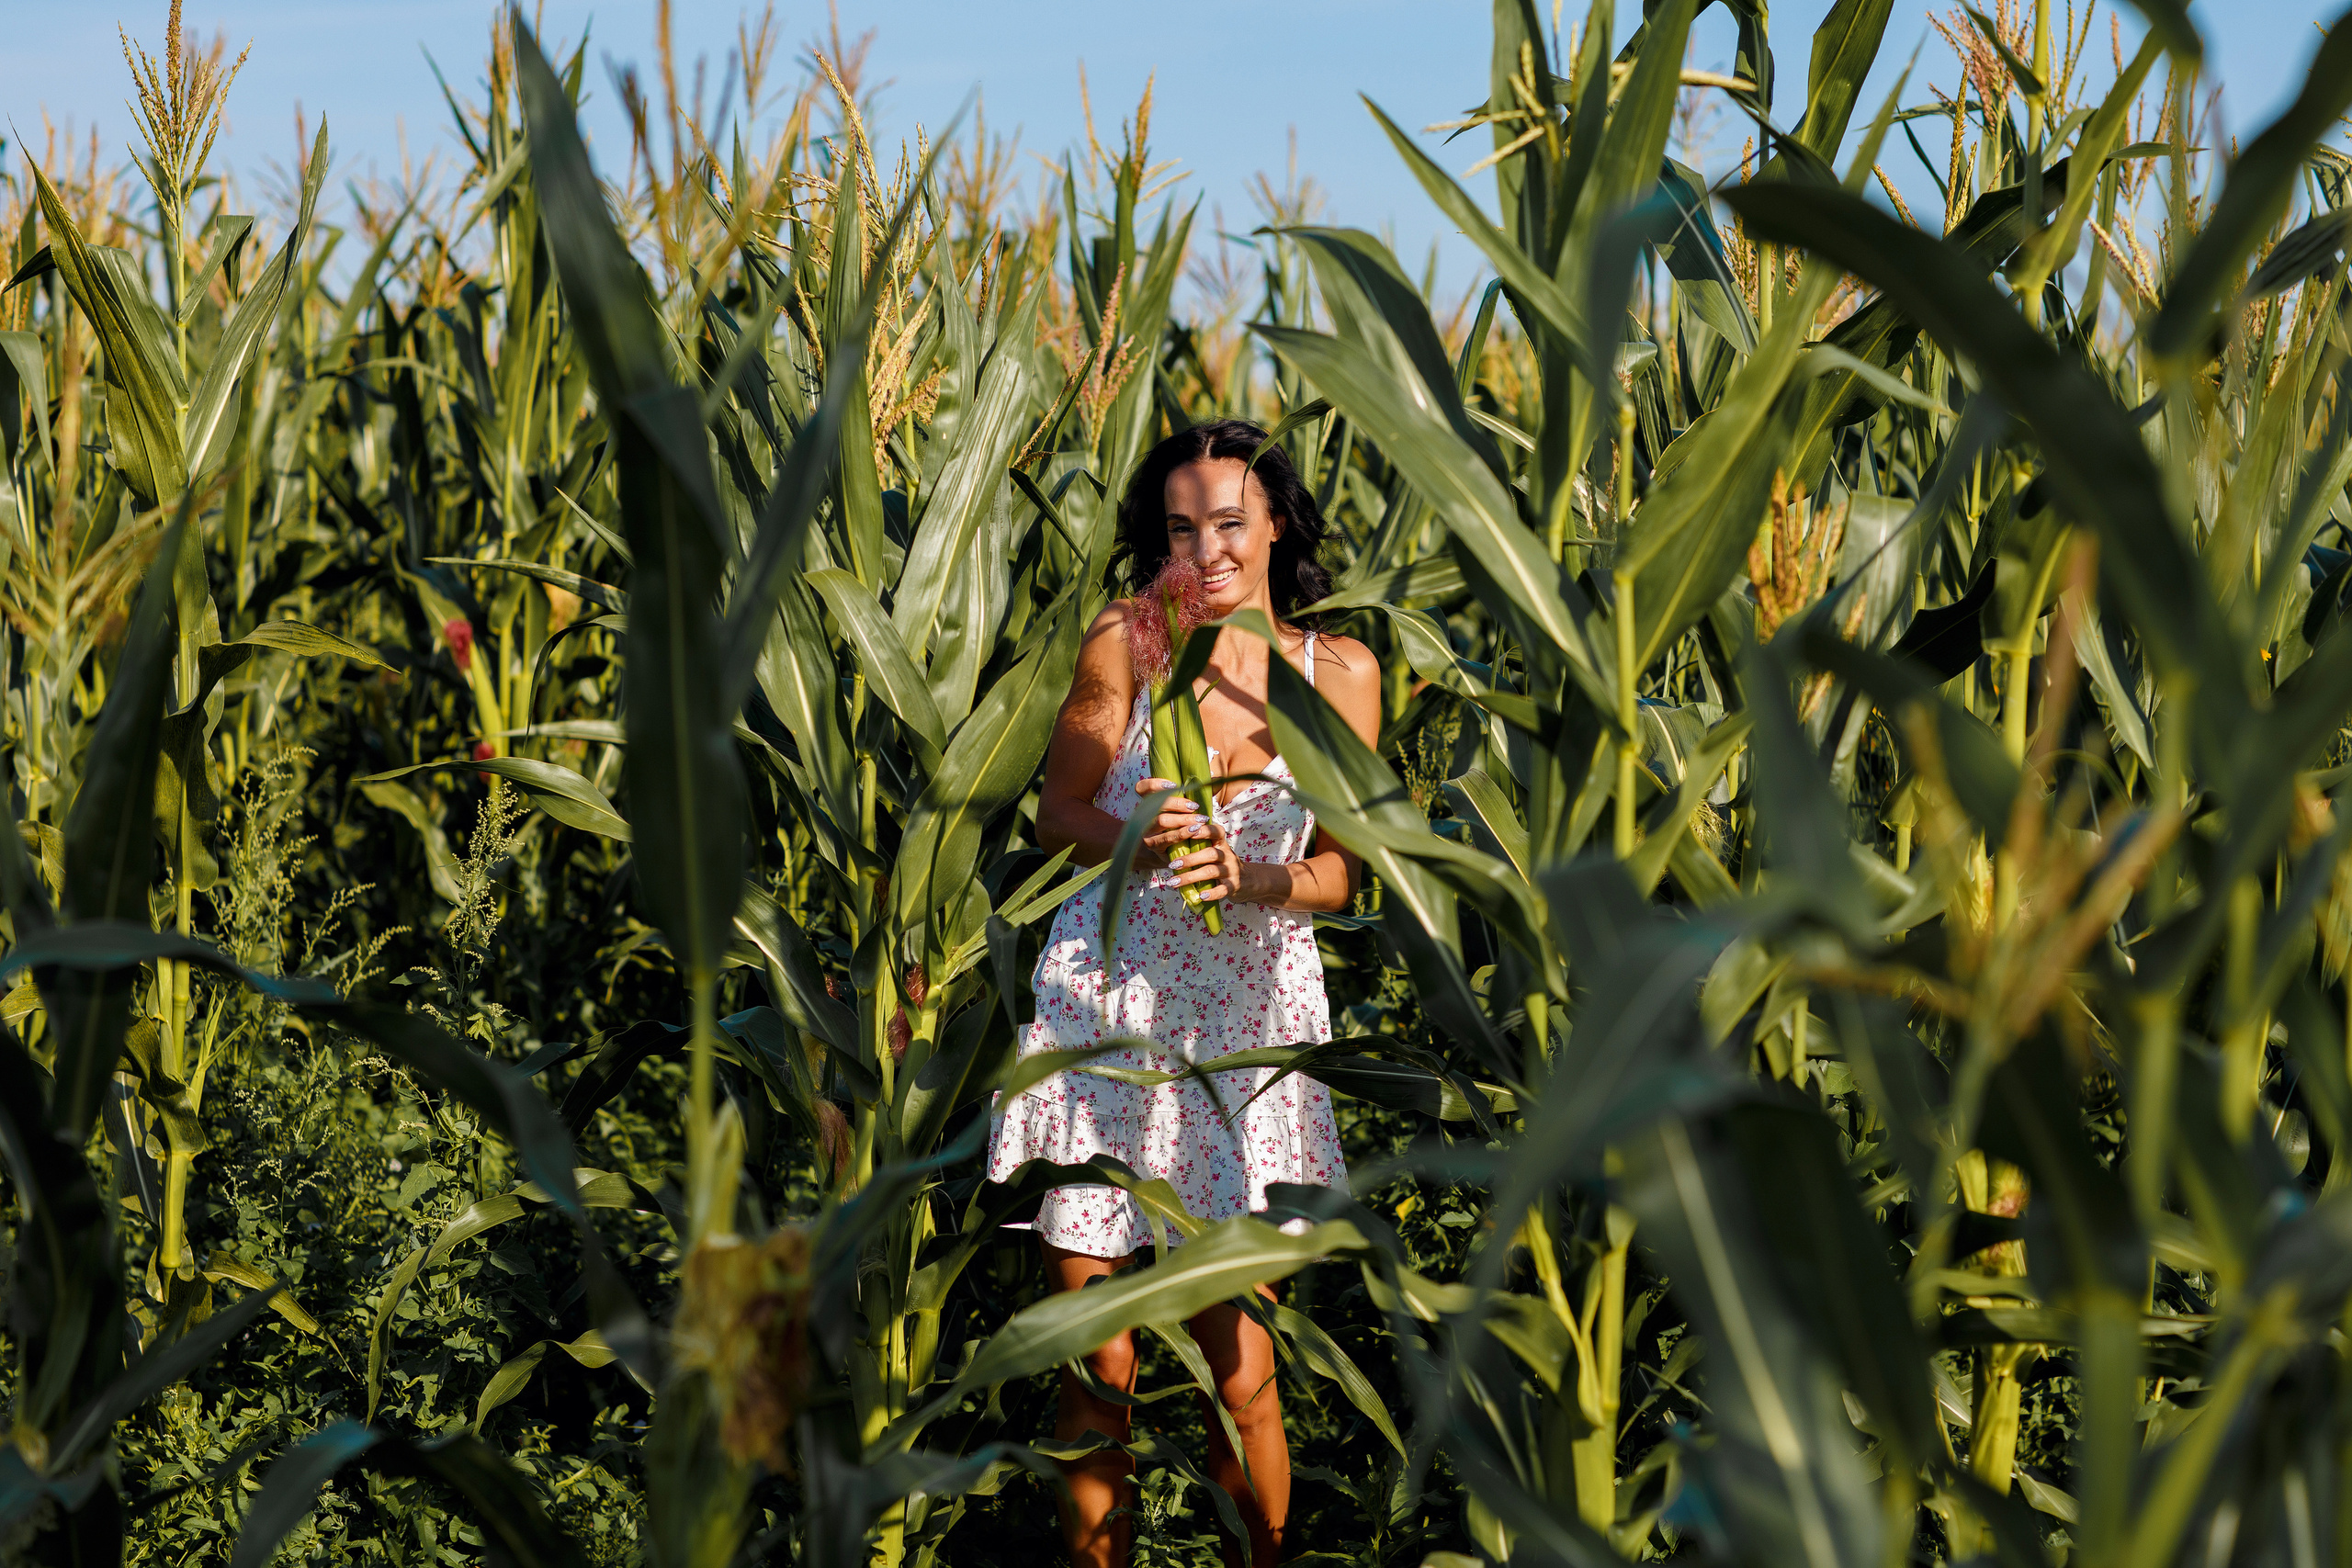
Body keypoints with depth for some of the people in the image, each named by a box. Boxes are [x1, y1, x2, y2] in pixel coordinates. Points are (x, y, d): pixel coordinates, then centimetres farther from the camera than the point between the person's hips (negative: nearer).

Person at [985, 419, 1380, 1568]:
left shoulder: (1338, 670, 1)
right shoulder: (1127, 640, -4)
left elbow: (1339, 871, 4)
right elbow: (1056, 814, 2)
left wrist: (1250, 877, -17)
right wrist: (1135, 838, -19)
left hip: (1248, 1019, 1)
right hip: (1102, 1003, -1)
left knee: (1239, 1372, 2)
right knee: (1094, 1365, 4)